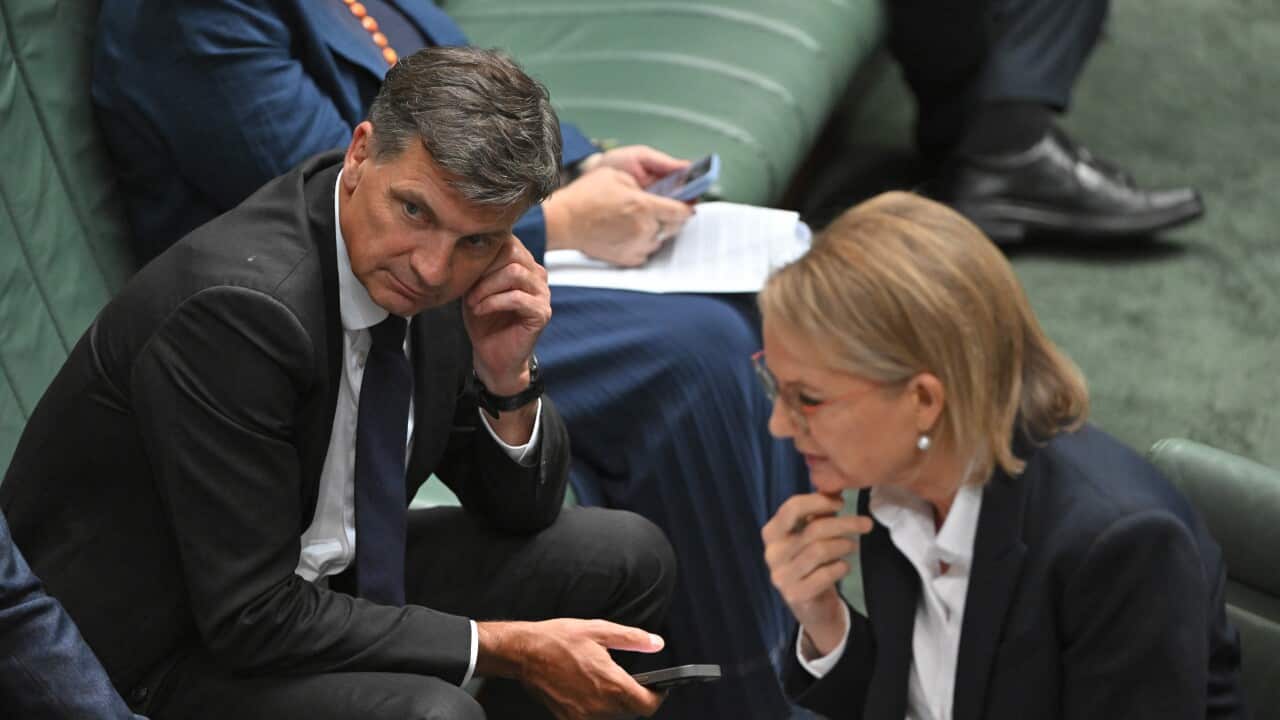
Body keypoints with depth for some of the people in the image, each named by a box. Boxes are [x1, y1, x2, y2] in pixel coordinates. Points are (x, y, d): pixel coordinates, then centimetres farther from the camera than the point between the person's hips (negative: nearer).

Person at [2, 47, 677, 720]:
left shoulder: (446, 278, -7)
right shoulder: (238, 307, -30)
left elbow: (521, 509, 5)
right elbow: (251, 619, -29)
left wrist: (508, 377, -16)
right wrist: (504, 647, -21)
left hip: (324, 581, 8)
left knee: (629, 558, 4)